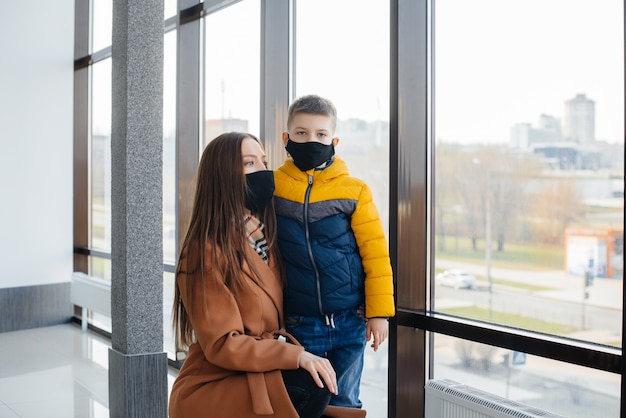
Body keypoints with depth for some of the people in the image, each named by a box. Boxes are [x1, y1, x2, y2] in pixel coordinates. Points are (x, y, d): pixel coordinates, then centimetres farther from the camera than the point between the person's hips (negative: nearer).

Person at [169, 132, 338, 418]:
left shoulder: (265, 239, 9)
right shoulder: (206, 251, -15)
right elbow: (222, 345, -18)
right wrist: (296, 355, -25)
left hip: (256, 377, 7)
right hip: (209, 392, -7)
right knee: (312, 386, -27)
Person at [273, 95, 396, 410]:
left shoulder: (354, 191, -5)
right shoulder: (272, 187, -2)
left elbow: (375, 253, -3)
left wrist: (379, 312, -5)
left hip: (350, 321, 0)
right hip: (300, 323, 1)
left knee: (345, 402, 13)